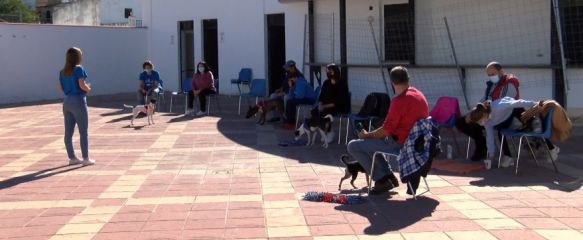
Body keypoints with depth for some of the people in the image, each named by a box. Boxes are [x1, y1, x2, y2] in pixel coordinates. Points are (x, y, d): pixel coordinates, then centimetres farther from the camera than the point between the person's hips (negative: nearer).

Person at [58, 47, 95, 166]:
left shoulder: (62, 71, 9)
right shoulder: (79, 69, -11)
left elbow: (60, 88, 11)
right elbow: (82, 85, -20)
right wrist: (88, 89, -1)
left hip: (67, 102, 7)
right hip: (78, 101, -7)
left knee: (68, 132, 8)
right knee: (83, 132, 1)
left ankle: (72, 158, 15)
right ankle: (86, 158, 3)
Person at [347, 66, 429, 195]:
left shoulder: (399, 100, -21)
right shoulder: (420, 95, 6)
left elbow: (386, 130, -20)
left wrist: (367, 135, -3)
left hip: (399, 144, -9)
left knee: (353, 146, -4)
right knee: (372, 142, 30)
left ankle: (382, 179, -3)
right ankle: (389, 175, 21)